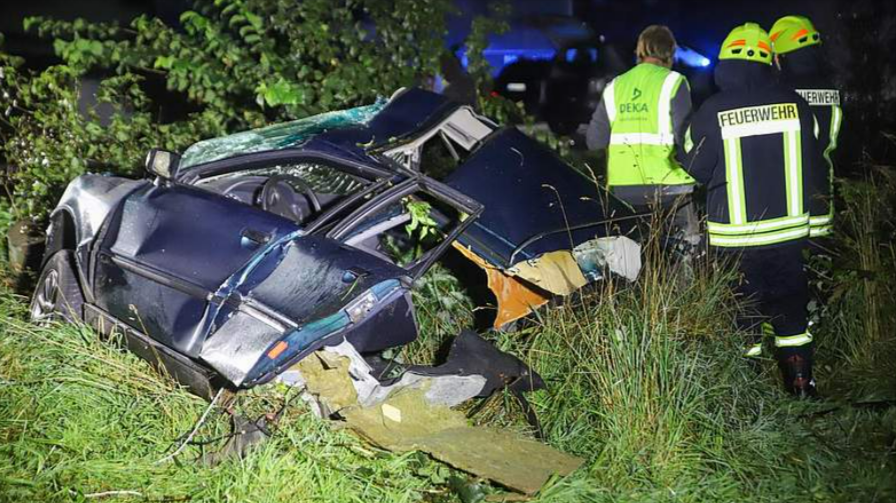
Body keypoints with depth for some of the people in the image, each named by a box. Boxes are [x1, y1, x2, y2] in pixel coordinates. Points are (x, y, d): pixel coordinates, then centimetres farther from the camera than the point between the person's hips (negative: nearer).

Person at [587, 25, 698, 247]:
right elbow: (685, 136, -13)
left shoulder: (614, 87, 9)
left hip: (622, 188, 5)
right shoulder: (672, 82, -4)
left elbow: (594, 140, 6)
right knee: (691, 244, 7)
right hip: (666, 184, -4)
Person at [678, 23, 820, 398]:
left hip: (734, 239, -3)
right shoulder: (794, 104, -1)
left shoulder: (712, 111, -12)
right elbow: (810, 163, 10)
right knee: (790, 310, 15)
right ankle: (801, 385, 22)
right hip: (789, 232, 3)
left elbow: (693, 170, -4)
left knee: (740, 312, 9)